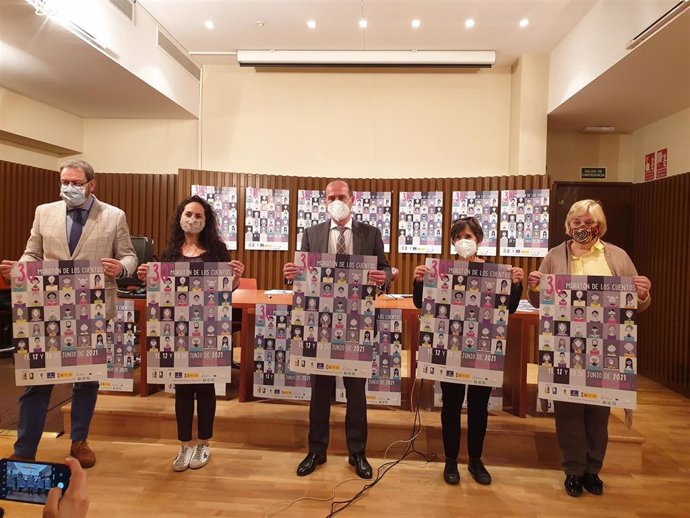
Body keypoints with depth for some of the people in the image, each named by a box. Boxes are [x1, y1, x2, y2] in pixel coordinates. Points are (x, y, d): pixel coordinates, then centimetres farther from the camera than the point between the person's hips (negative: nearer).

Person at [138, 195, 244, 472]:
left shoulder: (217, 249, -2)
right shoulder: (170, 251, 7)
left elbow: (227, 289, -1)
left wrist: (237, 277, -21)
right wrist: (147, 279, -6)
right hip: (178, 327, 3)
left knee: (205, 385, 8)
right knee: (182, 386, 10)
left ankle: (203, 444, 24)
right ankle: (185, 446, 24)